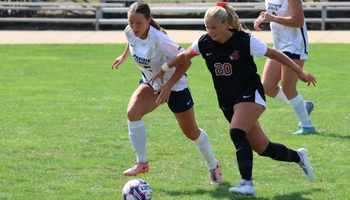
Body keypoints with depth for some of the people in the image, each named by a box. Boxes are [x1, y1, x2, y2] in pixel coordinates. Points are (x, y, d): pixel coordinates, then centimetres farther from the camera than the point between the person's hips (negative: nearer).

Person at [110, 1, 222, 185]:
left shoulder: (158, 39, -34)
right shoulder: (130, 32, -16)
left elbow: (185, 61, -29)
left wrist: (168, 86, -30)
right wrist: (124, 56, 23)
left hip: (174, 84, -5)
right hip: (151, 83, 5)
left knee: (191, 132, 8)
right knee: (132, 113, -23)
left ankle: (213, 166, 34)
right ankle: (141, 163, -12)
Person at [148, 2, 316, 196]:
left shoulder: (245, 41, -17)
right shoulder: (204, 43, -5)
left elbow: (274, 54, -7)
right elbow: (183, 56, 14)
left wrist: (300, 72, -6)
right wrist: (163, 70, 11)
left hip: (250, 95, -5)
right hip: (227, 101, 5)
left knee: (236, 132, -31)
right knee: (262, 148, 8)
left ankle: (247, 183, -29)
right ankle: (298, 157, 35)